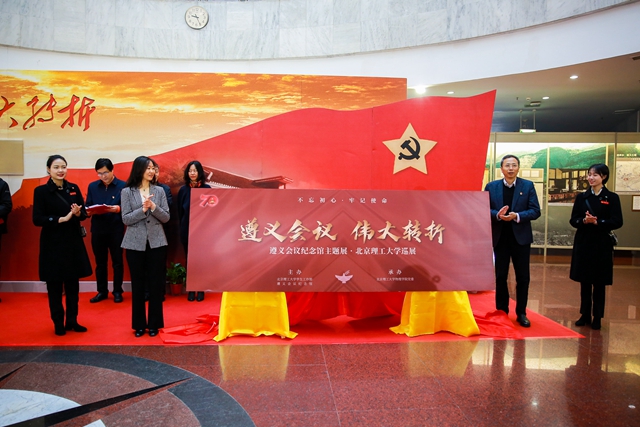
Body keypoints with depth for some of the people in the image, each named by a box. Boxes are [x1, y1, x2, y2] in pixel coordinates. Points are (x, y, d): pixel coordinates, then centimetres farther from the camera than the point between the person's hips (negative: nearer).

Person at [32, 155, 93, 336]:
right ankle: (58, 323, 18)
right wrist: (62, 218, -20)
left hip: (74, 242, 4)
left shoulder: (74, 188, 5)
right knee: (54, 285, 5)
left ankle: (72, 321, 21)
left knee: (73, 283, 10)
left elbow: (83, 214, 7)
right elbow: (37, 219, -12)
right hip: (52, 244, -3)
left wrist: (78, 213, -15)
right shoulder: (41, 191, -6)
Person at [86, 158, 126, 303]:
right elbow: (88, 206, 9)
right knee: (100, 262, 11)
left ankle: (117, 291, 17)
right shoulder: (92, 186, 9)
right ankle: (102, 291, 23)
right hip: (97, 229, 4)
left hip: (116, 229, -4)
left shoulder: (123, 186, -4)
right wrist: (88, 211, -14)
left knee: (117, 262, 6)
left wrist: (118, 209, -26)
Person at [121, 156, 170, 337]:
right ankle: (139, 324, 19)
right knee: (137, 284, 7)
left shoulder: (159, 191, 3)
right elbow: (126, 219, -5)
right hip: (135, 243, -1)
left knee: (156, 284, 4)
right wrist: (143, 209, -18)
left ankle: (154, 324, 17)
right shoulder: (127, 192, -1)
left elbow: (166, 217, 1)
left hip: (156, 242, 1)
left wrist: (153, 207, -16)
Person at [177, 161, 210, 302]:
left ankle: (201, 290, 13)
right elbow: (180, 212, 6)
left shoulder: (207, 189, -2)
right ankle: (191, 290, 16)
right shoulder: (183, 190, 2)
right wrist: (181, 229, 4)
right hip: (187, 230, 1)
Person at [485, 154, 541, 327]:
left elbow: (535, 211, -5)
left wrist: (517, 216, -21)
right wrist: (497, 215, -21)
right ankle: (501, 311, 22)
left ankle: (521, 313, 19)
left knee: (523, 277, 6)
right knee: (500, 276, 9)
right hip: (500, 237, 0)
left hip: (521, 237, 0)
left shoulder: (528, 186, 0)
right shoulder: (491, 187, 2)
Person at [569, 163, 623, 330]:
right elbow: (573, 220, 2)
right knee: (584, 282, 9)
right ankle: (585, 315, 21)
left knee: (599, 283, 5)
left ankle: (597, 317, 16)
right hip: (583, 243, 3)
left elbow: (617, 222, -8)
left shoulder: (612, 198, -2)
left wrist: (597, 222, -22)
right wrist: (584, 221, -18)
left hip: (602, 245, -2)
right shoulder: (581, 197, 6)